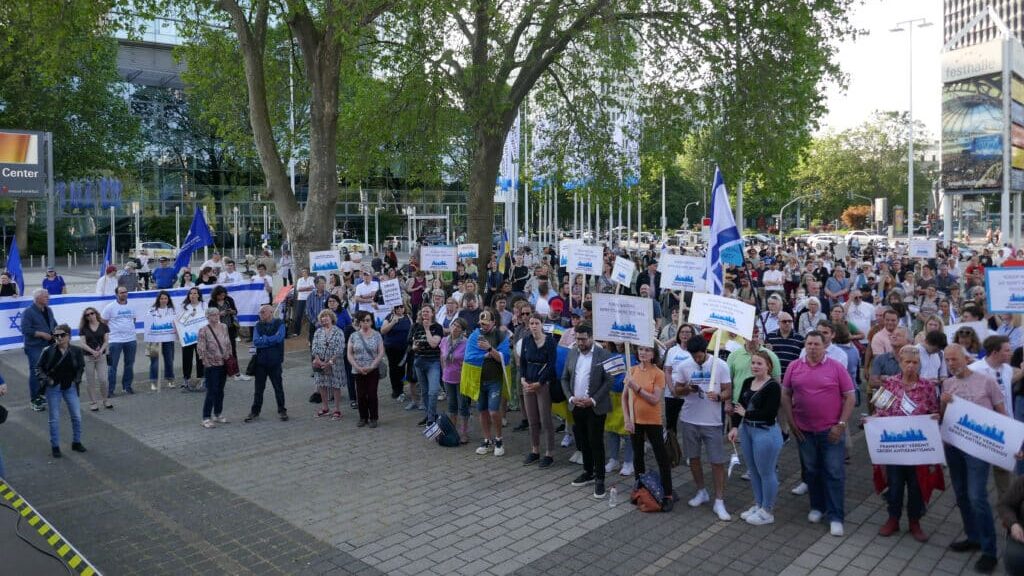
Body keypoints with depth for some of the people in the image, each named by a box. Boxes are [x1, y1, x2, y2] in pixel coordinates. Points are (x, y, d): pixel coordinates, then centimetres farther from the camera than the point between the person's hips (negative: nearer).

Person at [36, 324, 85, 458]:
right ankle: (55, 446, 19)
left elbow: (81, 366, 8)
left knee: (77, 416, 6)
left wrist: (77, 379, -2)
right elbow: (39, 367, 0)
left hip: (70, 387, 2)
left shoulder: (76, 351, -8)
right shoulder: (48, 351, -13)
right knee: (54, 418, 6)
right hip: (53, 388, -2)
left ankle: (76, 442, 25)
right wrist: (46, 379, -12)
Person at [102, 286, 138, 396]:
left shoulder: (131, 307, 10)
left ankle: (127, 386, 20)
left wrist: (131, 331, 13)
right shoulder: (110, 307, -4)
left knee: (129, 364, 10)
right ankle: (110, 389, 5)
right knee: (113, 366, -1)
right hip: (115, 340, -5)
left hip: (131, 340, 5)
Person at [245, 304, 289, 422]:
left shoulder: (279, 323, -4)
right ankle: (255, 411, 21)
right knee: (258, 388, 10)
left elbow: (278, 338, -20)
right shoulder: (258, 325, 5)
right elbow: (256, 342, -8)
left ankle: (281, 410, 19)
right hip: (260, 361, 3)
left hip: (275, 361, -3)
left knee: (278, 387, 8)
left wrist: (263, 339, -9)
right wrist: (271, 340, -12)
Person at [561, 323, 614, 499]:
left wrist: (593, 400, -17)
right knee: (582, 441, 13)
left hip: (595, 407, -5)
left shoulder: (603, 355, -8)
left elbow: (609, 381, -10)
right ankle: (588, 472, 28)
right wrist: (571, 398, -5)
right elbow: (565, 378, 9)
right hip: (577, 406, 5)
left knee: (596, 443, -2)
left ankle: (599, 479, 8)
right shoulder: (572, 353, 6)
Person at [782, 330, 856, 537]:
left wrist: (841, 424, -9)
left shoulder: (837, 367, -5)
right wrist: (791, 422, 1)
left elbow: (849, 397, -3)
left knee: (834, 473, 0)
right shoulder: (794, 367, 1)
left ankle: (835, 516, 8)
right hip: (804, 430, 3)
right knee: (811, 470, 14)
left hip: (831, 431, -2)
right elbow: (786, 395, 7)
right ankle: (817, 507, 31)